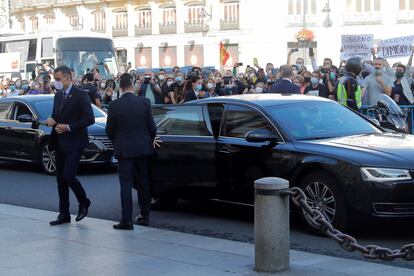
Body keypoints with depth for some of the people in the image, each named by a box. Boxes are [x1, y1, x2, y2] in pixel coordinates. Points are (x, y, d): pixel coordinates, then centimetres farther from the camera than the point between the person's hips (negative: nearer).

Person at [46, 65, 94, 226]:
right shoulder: (58, 95, 13)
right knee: (60, 179, 8)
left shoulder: (80, 95, -10)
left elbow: (90, 119, -14)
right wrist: (51, 120, 0)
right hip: (59, 143, 8)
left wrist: (68, 127, -18)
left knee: (68, 176, -14)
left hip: (74, 143, -8)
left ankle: (84, 202, 11)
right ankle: (64, 214, 15)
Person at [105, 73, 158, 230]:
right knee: (144, 183, 15)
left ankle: (126, 220, -4)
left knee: (126, 184, 0)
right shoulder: (144, 102, -6)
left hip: (124, 149, -2)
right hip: (143, 148, 2)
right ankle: (144, 215, 22)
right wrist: (151, 140, 20)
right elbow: (152, 127, 0)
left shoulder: (114, 106, -10)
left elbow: (109, 130, -2)